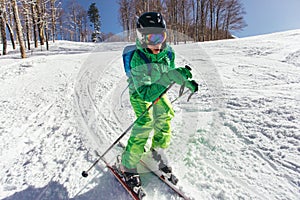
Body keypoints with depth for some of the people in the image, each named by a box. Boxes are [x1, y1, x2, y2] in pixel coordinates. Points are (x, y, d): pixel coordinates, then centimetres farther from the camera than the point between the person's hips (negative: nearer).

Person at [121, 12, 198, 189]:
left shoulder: (168, 52, -15)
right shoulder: (137, 59, -33)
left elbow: (172, 72, 5)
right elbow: (145, 93, -41)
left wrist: (187, 81, -8)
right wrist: (169, 77, -49)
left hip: (159, 92, 6)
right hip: (140, 94, -5)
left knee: (165, 119, 1)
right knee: (145, 123, -17)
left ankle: (158, 153, 27)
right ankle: (128, 165, 1)